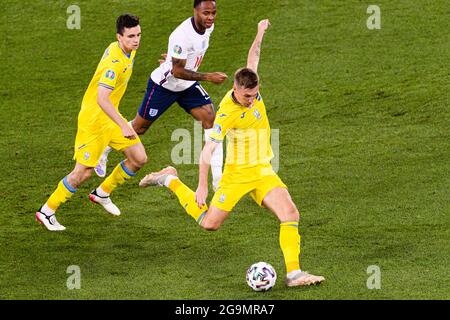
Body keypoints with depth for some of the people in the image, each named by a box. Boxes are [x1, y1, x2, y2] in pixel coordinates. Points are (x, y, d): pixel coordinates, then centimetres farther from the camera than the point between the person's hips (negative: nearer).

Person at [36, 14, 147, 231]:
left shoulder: (128, 50, 1)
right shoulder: (115, 62, -29)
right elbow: (102, 99, -36)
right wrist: (123, 126, -40)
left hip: (110, 116, 9)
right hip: (93, 118, -9)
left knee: (139, 158, 6)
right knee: (83, 172, -4)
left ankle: (102, 193, 27)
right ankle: (47, 211, 13)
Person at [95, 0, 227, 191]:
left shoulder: (208, 27, -8)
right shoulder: (183, 35, -35)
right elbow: (177, 71, -31)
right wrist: (207, 77, -35)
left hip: (187, 85, 7)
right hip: (163, 85, -7)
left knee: (210, 118, -10)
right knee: (140, 127, 8)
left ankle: (218, 178, -9)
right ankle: (103, 152, 34)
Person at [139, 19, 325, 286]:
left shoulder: (251, 90, -7)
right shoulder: (227, 113, -25)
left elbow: (253, 59, 15)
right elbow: (208, 150, -22)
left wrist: (261, 33, 23)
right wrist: (202, 187, -23)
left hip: (263, 171, 5)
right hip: (236, 173, -5)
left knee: (290, 215, -15)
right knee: (209, 223, 5)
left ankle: (294, 273, -16)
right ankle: (170, 180, 25)